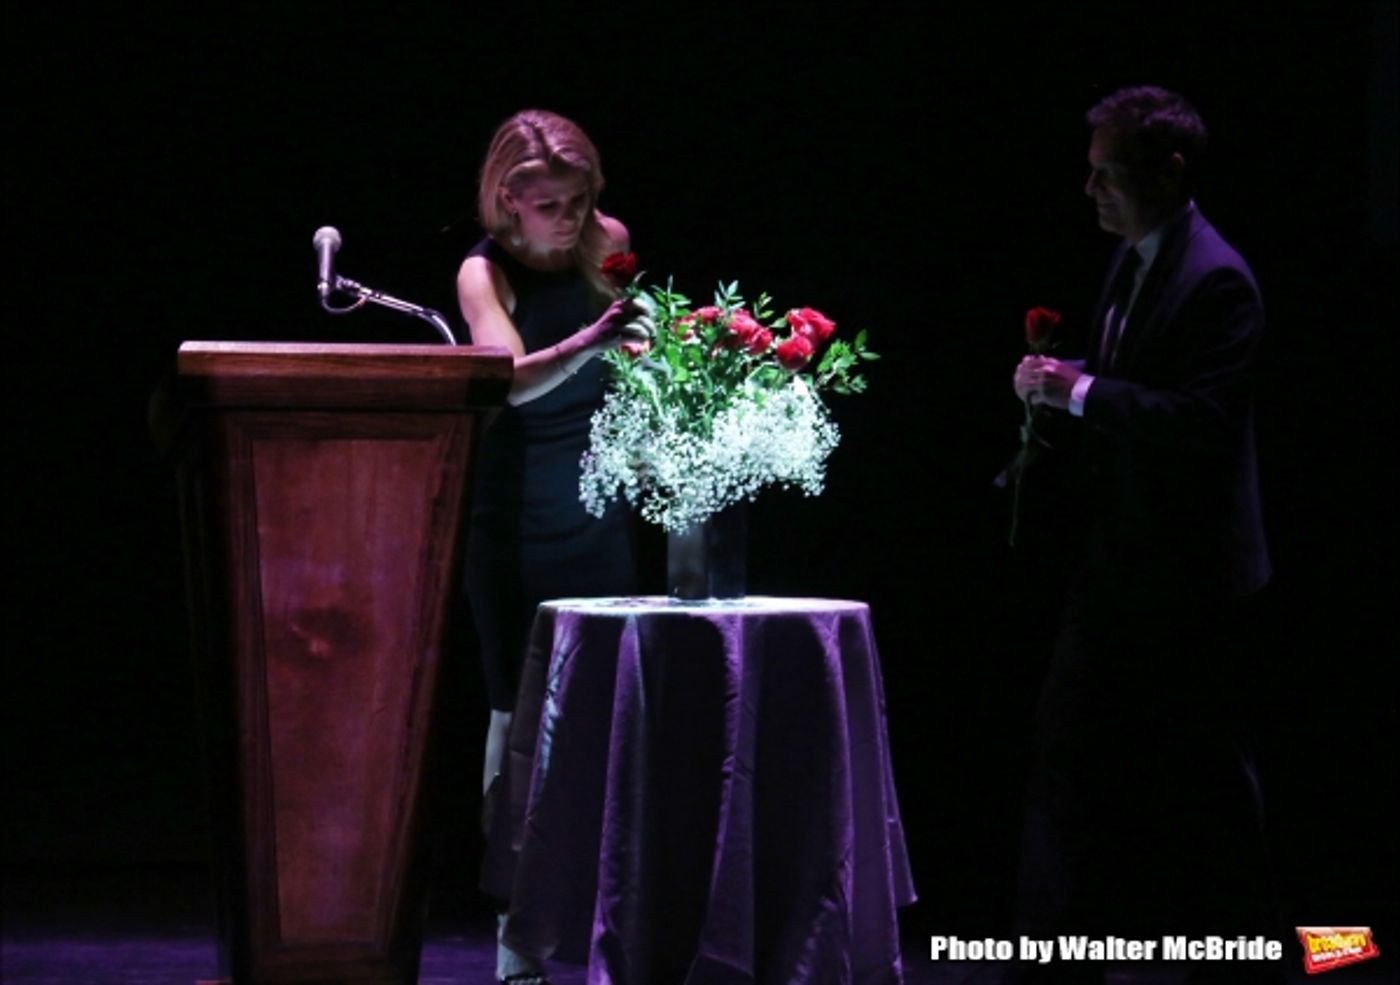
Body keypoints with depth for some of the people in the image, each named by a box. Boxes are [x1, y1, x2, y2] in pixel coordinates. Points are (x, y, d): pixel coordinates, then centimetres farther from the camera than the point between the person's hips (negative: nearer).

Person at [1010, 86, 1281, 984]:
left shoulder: (1215, 281, -17)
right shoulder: (1133, 261, 12)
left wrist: (1081, 391, -25)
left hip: (1186, 574, -9)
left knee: (1208, 777, 1)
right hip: (1117, 567, 9)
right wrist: (1064, 381, 5)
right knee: (1070, 752, 9)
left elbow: (1205, 417, -26)